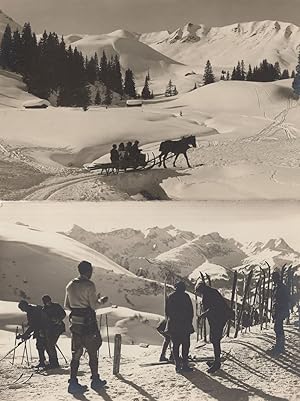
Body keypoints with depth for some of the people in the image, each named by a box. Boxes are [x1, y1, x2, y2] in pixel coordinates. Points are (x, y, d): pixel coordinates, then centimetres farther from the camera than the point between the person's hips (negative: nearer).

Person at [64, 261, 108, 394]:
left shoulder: (70, 285, 8)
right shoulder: (89, 285, -14)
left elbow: (67, 305, 12)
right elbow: (94, 305, -15)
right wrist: (101, 300, 4)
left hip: (75, 322, 6)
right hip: (88, 323, -6)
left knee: (76, 353, 9)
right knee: (92, 352, 9)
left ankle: (73, 382, 4)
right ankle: (95, 380, 19)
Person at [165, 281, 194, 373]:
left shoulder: (170, 297, 6)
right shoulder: (185, 296, -5)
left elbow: (167, 311, 11)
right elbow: (191, 311, -3)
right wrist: (189, 322, 6)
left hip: (173, 325, 4)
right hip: (184, 325, -4)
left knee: (175, 345, 8)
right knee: (185, 344, 2)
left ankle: (177, 365, 5)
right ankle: (184, 365, -1)